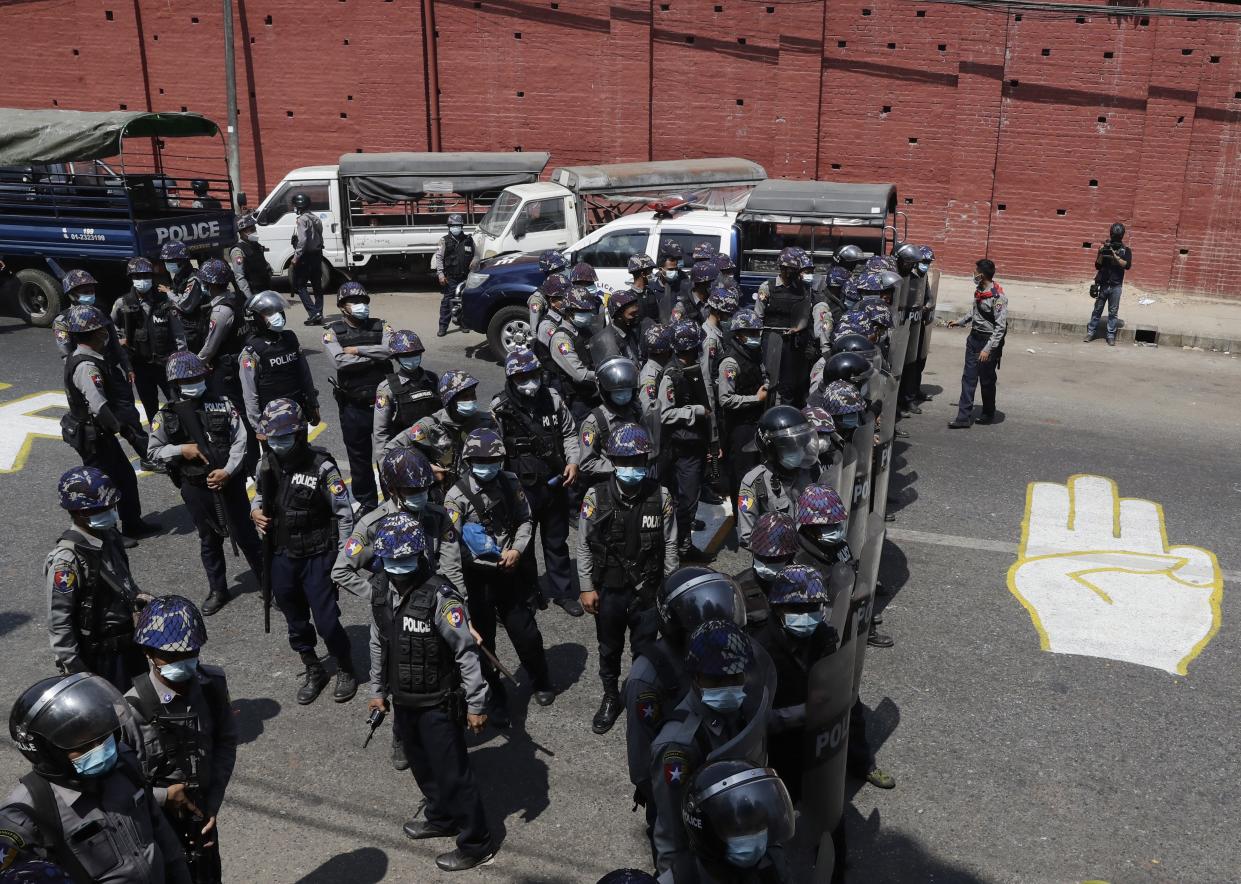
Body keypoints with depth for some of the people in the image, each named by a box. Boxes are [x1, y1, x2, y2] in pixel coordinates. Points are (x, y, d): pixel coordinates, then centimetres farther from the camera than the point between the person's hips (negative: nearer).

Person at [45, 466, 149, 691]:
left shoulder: (109, 536, -1)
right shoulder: (67, 559, -25)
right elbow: (58, 623, -22)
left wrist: (140, 597, 5)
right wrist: (74, 669, -19)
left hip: (129, 639, 8)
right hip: (100, 654, -8)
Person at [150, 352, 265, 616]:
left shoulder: (223, 405, -2)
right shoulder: (166, 416, -1)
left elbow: (240, 440, -5)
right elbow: (154, 451, 5)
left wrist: (228, 471, -16)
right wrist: (181, 449, -13)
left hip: (230, 482, -1)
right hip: (196, 488, 1)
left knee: (245, 535, 7)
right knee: (209, 540, 15)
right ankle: (217, 590, 29)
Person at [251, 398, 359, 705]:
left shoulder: (321, 466, -18)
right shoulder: (267, 463, -2)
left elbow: (344, 513, -12)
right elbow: (259, 494, 17)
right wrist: (255, 510, -6)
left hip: (317, 558, -5)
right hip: (281, 557, 5)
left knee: (326, 621, -1)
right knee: (295, 620, 18)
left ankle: (345, 670, 25)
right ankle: (313, 671, 39)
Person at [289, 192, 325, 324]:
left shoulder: (302, 219, -14)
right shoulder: (315, 218, 14)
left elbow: (302, 240, -22)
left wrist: (296, 257, -19)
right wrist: (318, 252, 16)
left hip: (306, 257, -9)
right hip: (317, 255, 9)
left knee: (299, 285, -2)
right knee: (317, 285, 12)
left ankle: (313, 313, -12)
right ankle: (318, 314, 15)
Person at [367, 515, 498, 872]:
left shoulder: (440, 597, -24)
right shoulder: (383, 597, -1)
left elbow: (467, 652, -21)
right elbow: (378, 648, 14)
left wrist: (476, 704, -19)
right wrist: (378, 691, 20)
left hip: (438, 705, -7)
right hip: (404, 703, 7)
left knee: (452, 774, 3)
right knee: (424, 769, 24)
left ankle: (476, 844, 18)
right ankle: (441, 818, 47)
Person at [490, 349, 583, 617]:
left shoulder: (553, 399, -2)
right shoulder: (500, 409, -12)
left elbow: (569, 433, 9)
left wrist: (573, 461, -7)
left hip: (555, 483, 3)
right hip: (521, 487, -3)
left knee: (557, 541, 16)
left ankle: (563, 592, 31)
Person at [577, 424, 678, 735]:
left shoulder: (660, 497, -12)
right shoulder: (596, 496, -14)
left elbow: (669, 545, -4)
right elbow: (584, 545, -6)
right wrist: (587, 588, -5)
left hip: (647, 591, 0)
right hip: (608, 591, 0)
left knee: (645, 650, 16)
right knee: (609, 650, 20)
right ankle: (610, 698, 43)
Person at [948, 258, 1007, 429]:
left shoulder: (998, 297, -21)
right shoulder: (979, 290, 4)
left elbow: (1000, 327, -22)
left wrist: (988, 349, -26)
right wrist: (960, 321, 27)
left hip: (989, 340, -7)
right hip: (974, 338, 7)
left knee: (987, 380, 7)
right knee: (968, 378, 4)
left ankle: (988, 414, 28)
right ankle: (964, 417, 5)